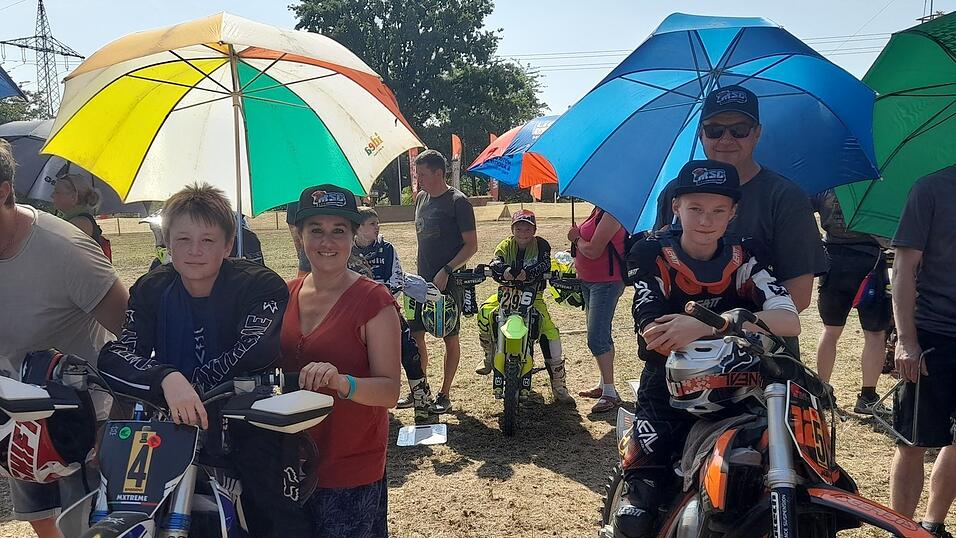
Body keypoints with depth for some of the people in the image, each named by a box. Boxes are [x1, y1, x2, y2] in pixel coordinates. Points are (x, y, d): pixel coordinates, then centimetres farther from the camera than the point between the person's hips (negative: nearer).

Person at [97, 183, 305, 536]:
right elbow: (114, 356, -13)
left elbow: (254, 352, -22)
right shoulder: (151, 289, 1)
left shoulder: (262, 285, -8)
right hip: (172, 424, 3)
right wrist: (167, 379, -32)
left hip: (245, 421, -3)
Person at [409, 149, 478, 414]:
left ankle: (445, 395, 13)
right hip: (422, 280, 7)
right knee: (414, 335, 8)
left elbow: (471, 245, -12)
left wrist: (445, 271, -19)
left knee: (450, 338, 4)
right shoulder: (421, 198, 12)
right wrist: (420, 273, 15)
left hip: (448, 281, -7)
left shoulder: (457, 201, -10)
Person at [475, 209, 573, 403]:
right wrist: (504, 269, -43)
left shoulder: (540, 245, -3)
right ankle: (488, 356, -1)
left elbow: (545, 264, -23)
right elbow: (495, 261, -18)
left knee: (550, 331, -19)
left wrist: (527, 273, -43)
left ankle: (558, 385, -8)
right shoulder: (506, 245, 2)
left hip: (533, 295, -2)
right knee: (485, 310, -25)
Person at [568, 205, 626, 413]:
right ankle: (603, 385, 30)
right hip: (589, 280, 10)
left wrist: (577, 239, -6)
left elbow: (593, 251, -24)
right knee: (601, 334, 18)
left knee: (597, 338, -12)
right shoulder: (598, 210, 9)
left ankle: (610, 393, -5)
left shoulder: (611, 215, -20)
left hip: (606, 282, -10)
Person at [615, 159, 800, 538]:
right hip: (668, 391, -2)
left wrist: (703, 327, -29)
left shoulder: (745, 256, 2)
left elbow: (789, 321, -14)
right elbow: (654, 335, -16)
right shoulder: (651, 255, -4)